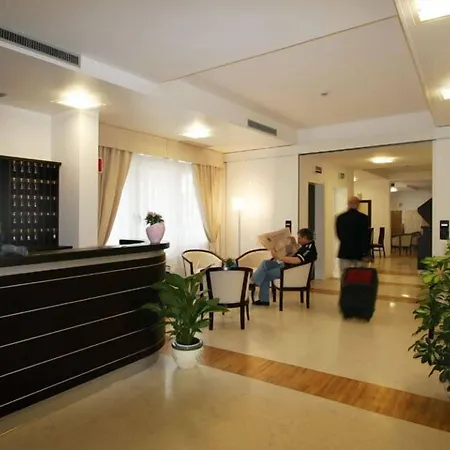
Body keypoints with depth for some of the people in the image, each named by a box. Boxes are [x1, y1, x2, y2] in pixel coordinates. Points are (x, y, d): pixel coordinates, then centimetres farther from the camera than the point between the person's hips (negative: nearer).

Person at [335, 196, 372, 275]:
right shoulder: (363, 217, -9)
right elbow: (366, 237, -11)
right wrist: (366, 254, -6)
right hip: (360, 252, -2)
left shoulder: (340, 217, 1)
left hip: (344, 252, 2)